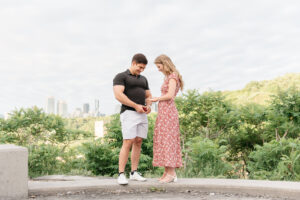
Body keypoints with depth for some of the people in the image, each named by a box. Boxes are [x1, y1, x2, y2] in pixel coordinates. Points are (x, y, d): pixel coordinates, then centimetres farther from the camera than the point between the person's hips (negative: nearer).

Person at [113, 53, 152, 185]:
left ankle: (134, 173, 11)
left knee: (138, 143, 4)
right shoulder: (120, 77, -5)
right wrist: (136, 106, -21)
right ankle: (121, 175, -11)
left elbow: (148, 97, 18)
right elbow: (118, 95, -19)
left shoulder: (143, 79, 18)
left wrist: (148, 106, -6)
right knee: (128, 143, -14)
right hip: (129, 114, -7)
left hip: (142, 115, 7)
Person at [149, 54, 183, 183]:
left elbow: (170, 95, -18)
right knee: (163, 141, 7)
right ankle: (167, 172, 9)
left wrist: (156, 99, -8)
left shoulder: (172, 76, -7)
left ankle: (171, 173, -8)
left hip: (168, 111, -9)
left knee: (167, 140, -10)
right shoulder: (168, 77, 20)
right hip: (163, 112, 9)